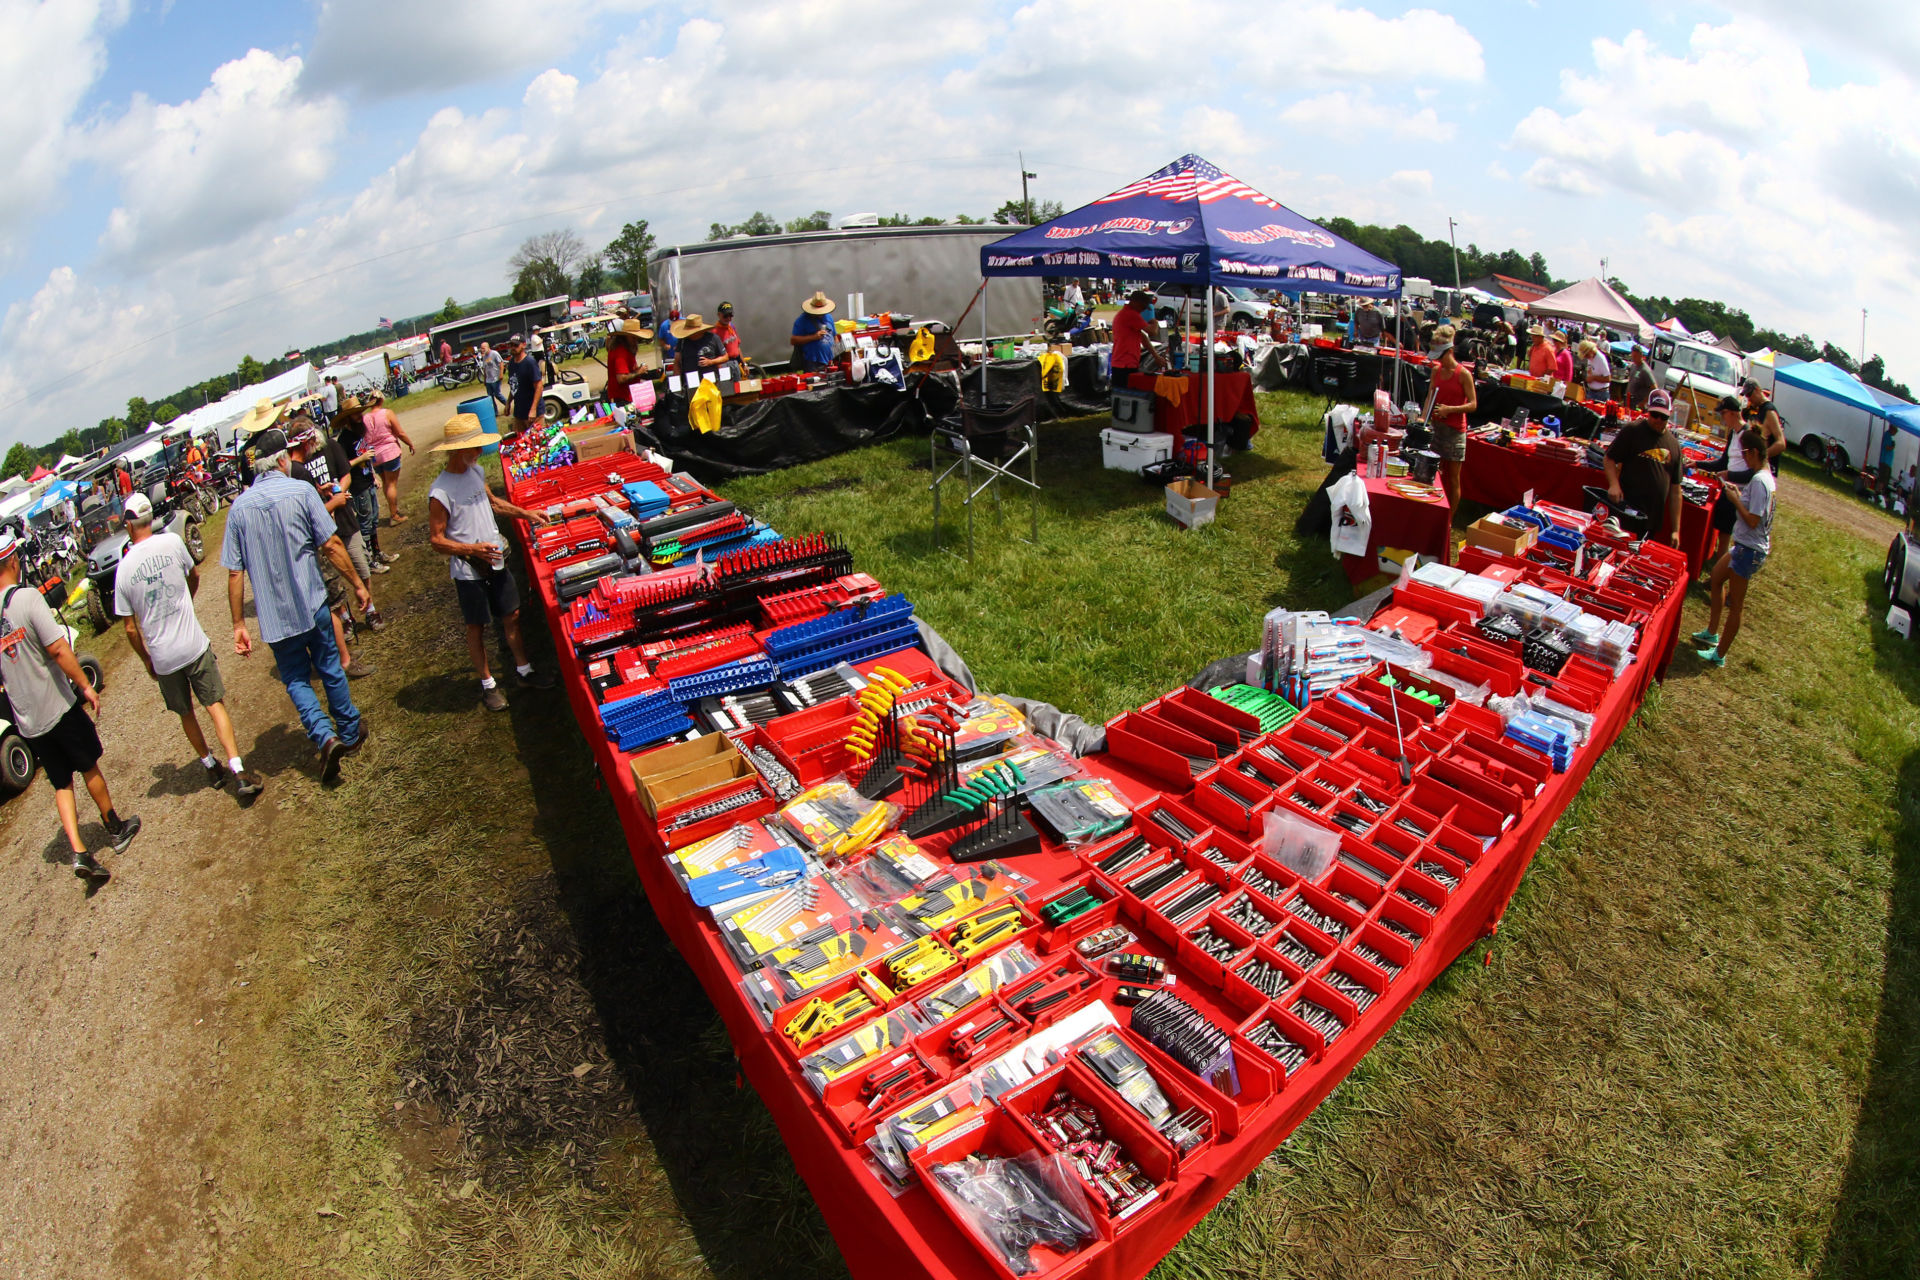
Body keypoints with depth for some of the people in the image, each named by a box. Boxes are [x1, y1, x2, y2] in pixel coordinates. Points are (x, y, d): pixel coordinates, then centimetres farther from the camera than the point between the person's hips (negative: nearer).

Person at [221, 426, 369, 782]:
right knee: (329, 667, 16)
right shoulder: (301, 491, -8)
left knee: (296, 679, 13)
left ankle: (324, 736, -5)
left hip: (273, 616, 1)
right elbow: (331, 545, -12)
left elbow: (235, 573, -1)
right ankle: (350, 732, 28)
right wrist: (358, 584, -1)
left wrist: (239, 624, 4)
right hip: (311, 604, -1)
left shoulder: (239, 506, -1)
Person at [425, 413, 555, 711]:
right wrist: (473, 549, -28)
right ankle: (488, 683, 24)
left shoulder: (476, 471, 1)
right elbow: (436, 539, -17)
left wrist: (525, 514, 13)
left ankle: (523, 668, 33)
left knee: (512, 615, 15)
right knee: (477, 627, 9)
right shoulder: (440, 493, -21)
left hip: (496, 561, 7)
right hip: (469, 571, -7)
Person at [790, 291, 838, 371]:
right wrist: (813, 337, -17)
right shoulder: (803, 320, -4)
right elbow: (793, 340, -9)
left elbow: (834, 337, 21)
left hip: (830, 362, 5)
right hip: (813, 364, -5)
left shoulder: (828, 317, 14)